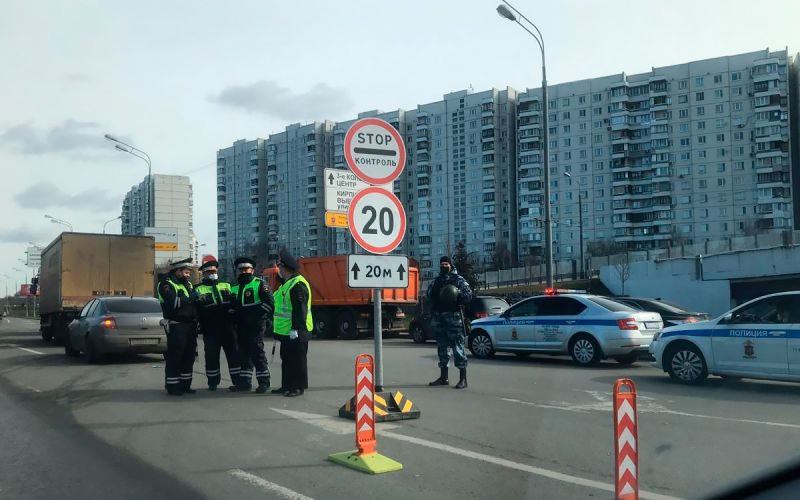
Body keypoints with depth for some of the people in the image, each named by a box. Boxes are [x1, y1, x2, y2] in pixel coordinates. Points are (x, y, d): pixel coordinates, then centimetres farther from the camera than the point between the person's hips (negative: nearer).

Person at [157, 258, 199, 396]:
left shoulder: (187, 284, 20)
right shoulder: (166, 284, -6)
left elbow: (193, 302, 22)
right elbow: (172, 302, -21)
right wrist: (190, 298, -20)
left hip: (190, 326, 8)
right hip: (176, 326, -8)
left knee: (189, 356, 10)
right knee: (175, 357, -4)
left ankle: (185, 384, 19)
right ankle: (172, 386, 3)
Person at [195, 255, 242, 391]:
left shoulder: (226, 285, 16)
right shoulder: (198, 289, 6)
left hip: (228, 327, 2)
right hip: (210, 329, -2)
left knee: (234, 354, 3)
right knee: (211, 356, 2)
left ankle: (238, 381, 9)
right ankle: (213, 383, 13)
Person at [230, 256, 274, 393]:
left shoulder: (260, 284, -3)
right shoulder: (235, 288, 20)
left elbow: (269, 304, -13)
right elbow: (232, 306, 26)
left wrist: (253, 311, -21)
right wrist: (234, 313, 4)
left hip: (256, 325, -7)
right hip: (241, 326, 7)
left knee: (257, 352, -8)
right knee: (243, 353, 10)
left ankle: (264, 381, -1)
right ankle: (244, 382, 17)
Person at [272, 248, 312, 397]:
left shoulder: (298, 284, -18)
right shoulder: (287, 283, 17)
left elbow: (300, 309, -24)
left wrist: (296, 328, -26)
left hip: (296, 332, -11)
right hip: (286, 331, 11)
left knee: (297, 360, -2)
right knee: (286, 359, 16)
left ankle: (298, 387, 4)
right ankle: (287, 385, 24)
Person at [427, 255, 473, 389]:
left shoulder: (458, 279, 2)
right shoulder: (437, 280, 18)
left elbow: (469, 296, -5)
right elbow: (430, 296, 21)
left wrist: (458, 293, -22)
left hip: (453, 316, -6)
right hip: (438, 317, 6)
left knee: (458, 346, -9)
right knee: (441, 347, 11)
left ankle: (463, 378, -8)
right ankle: (443, 377, 19)